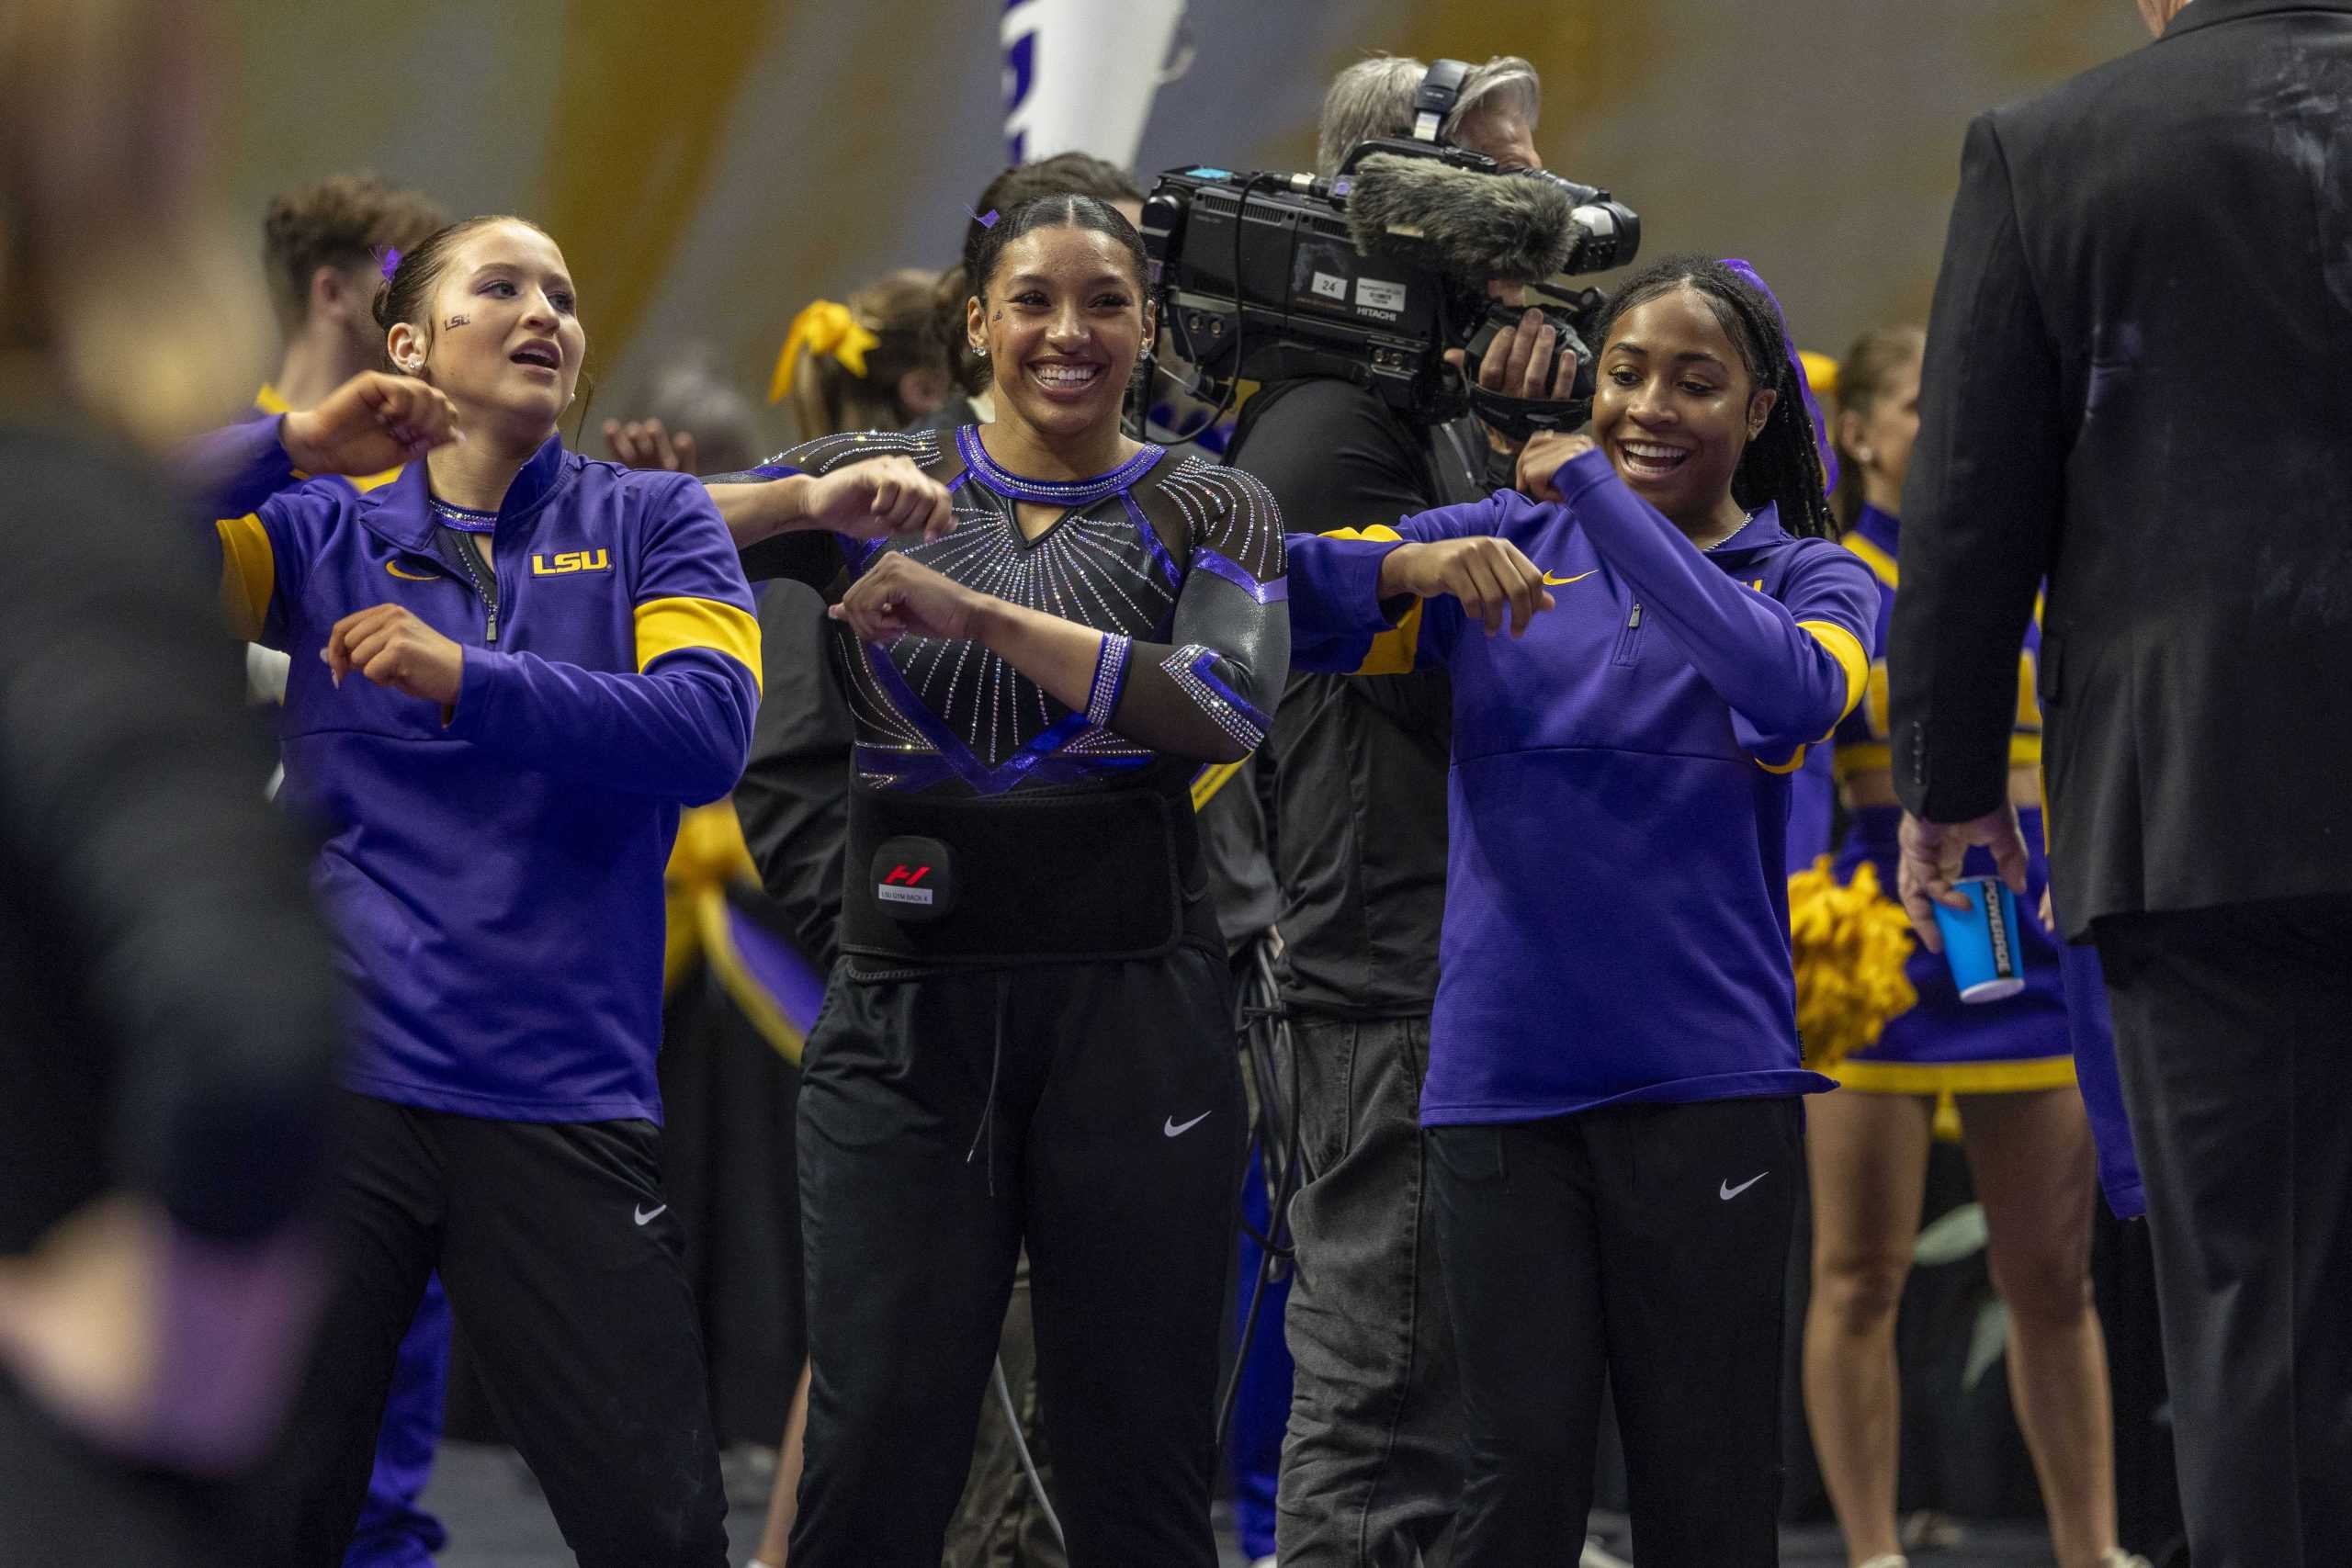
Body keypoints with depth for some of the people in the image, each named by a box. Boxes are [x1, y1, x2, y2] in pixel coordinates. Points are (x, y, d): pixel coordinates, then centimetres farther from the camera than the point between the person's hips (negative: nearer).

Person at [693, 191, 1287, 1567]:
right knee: (875, 1458, -4)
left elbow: (1227, 713, -14)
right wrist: (810, 499, -18)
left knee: (1141, 1457, 3)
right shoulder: (885, 484, 8)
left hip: (1135, 1008, 0)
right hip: (909, 1003, 0)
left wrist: (974, 612, -19)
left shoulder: (1212, 513, 5)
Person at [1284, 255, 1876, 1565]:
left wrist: (1601, 499, -16)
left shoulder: (1810, 578, 6)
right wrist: (1421, 567, -19)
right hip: (1503, 1067, 1)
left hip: (1706, 1076, -1)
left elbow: (1795, 690, -18)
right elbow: (1289, 607, 1)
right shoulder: (1508, 544, 10)